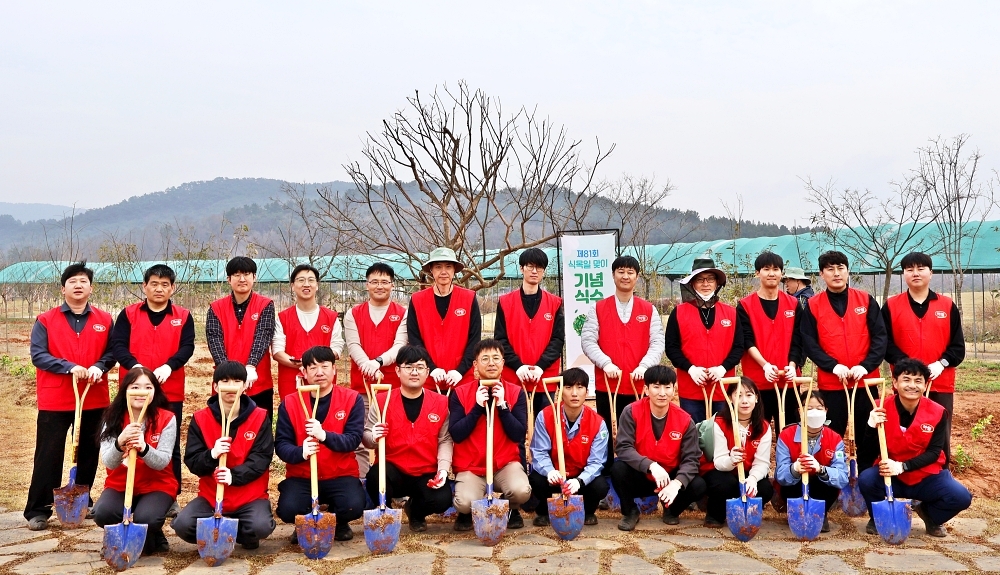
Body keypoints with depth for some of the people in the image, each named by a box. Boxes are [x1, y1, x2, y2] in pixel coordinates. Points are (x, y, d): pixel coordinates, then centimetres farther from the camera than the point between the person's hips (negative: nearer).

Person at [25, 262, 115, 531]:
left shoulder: (104, 320, 6)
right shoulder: (45, 321, 0)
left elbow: (111, 353, 5)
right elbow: (37, 355, -8)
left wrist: (99, 367, -15)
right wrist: (69, 367, -20)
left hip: (94, 399, 3)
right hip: (54, 401, -2)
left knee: (89, 453, 11)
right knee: (48, 456, 0)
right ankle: (38, 510, 8)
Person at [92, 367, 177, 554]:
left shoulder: (166, 419, -11)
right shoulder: (112, 418, -5)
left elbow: (162, 462, -17)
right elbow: (108, 463, -15)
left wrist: (143, 448, -38)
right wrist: (120, 442, -37)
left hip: (156, 485, -2)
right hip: (120, 484, 2)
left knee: (146, 519, -32)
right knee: (102, 513, -28)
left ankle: (153, 539, 7)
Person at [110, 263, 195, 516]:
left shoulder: (183, 317, 6)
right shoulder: (128, 314, 5)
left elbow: (187, 347, -4)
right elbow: (117, 344, -4)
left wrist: (168, 366, -22)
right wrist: (134, 366, -22)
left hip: (170, 392, 0)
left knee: (170, 446, 6)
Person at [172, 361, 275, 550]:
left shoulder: (259, 417, -2)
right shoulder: (200, 419, 1)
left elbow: (261, 458, -9)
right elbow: (192, 462, -2)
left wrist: (234, 475, -25)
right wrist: (212, 455, -24)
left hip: (250, 495, -1)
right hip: (210, 495, 2)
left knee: (260, 526, -30)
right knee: (182, 525, -25)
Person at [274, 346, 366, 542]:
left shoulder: (352, 399, -5)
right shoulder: (289, 403, -2)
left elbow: (353, 439, -14)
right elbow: (281, 445, -5)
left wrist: (324, 435, -33)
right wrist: (300, 452, -29)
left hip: (341, 475, -1)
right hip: (301, 476, 1)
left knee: (354, 506, -29)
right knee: (288, 509, -27)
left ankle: (339, 523, 12)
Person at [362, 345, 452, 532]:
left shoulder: (440, 402, 0)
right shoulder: (382, 400, -3)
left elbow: (445, 440, -2)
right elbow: (367, 437, -1)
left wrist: (443, 469, -16)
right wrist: (374, 437, -25)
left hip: (427, 473, 1)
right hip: (393, 470, -1)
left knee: (442, 500, -26)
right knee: (375, 477, -35)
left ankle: (416, 511, 15)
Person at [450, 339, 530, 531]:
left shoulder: (515, 392, -1)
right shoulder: (460, 393, -4)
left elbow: (518, 435, -8)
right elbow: (456, 435, -11)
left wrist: (502, 405, -18)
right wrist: (478, 407, -18)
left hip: (506, 463, 1)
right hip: (470, 466, -1)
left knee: (521, 491, -30)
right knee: (465, 502, -29)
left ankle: (512, 510, 9)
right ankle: (466, 514, 12)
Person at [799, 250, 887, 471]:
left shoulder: (866, 300, 5)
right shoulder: (813, 306, 2)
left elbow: (880, 337, -1)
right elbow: (809, 343, -4)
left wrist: (866, 366, -14)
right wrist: (834, 365, -16)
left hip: (865, 380, 1)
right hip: (830, 383, -1)